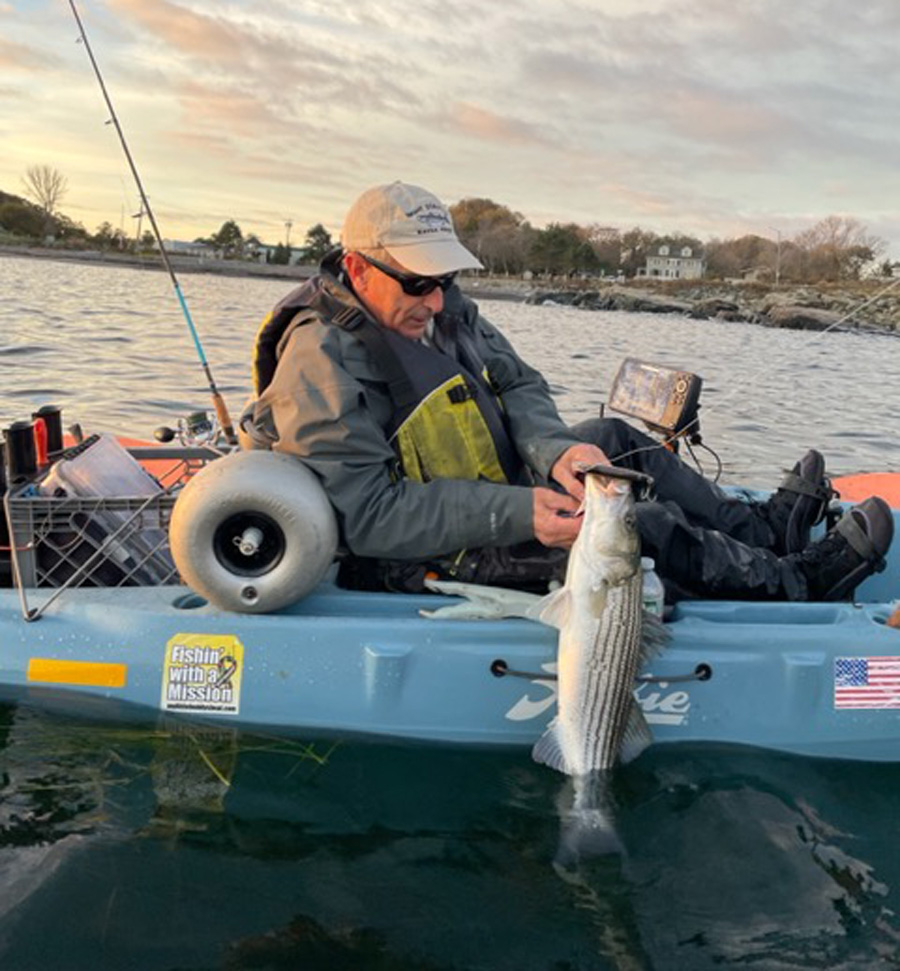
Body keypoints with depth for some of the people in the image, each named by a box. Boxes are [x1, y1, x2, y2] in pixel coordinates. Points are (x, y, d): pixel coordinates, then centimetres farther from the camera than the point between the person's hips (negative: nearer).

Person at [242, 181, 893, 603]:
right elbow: (366, 515, -30)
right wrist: (516, 514, -35)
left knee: (614, 439, 8)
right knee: (643, 522, -16)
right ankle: (797, 582, 6)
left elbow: (519, 384, 4)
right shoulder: (324, 359, -24)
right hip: (420, 560, -9)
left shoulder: (436, 307, 2)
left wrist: (555, 450, -20)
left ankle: (763, 528, 23)